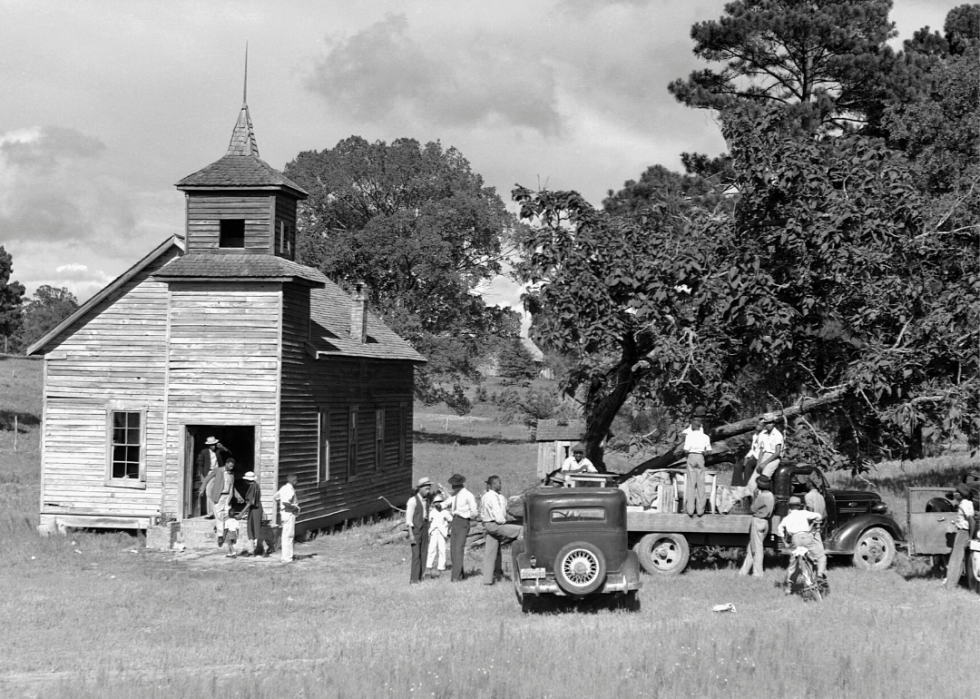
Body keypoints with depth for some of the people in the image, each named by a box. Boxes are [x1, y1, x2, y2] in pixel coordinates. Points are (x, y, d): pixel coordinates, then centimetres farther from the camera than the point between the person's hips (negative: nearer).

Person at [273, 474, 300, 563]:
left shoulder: (284, 488, 11)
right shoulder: (290, 490, -19)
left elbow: (275, 497, 20)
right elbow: (285, 502, -30)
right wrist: (295, 507, -18)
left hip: (283, 512, 10)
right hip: (289, 513, -10)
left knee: (286, 535, 16)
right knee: (288, 535, -7)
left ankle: (287, 556, 24)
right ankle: (286, 558, -5)